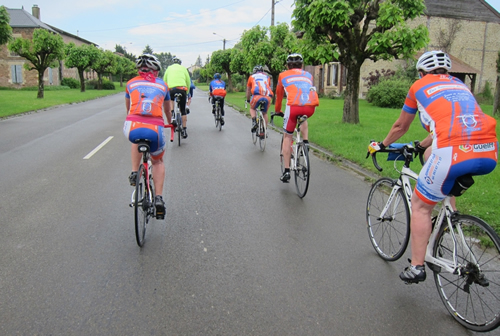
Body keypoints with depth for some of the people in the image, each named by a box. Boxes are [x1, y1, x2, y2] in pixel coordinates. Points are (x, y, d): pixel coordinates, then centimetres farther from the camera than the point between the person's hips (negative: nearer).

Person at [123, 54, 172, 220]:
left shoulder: (131, 83, 23)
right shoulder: (162, 85, 23)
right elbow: (167, 110, 40)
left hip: (132, 127, 0)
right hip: (155, 129, 0)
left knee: (136, 140, 39)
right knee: (158, 161, 26)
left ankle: (134, 173, 24)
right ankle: (158, 198, 13)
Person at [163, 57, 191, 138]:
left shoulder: (169, 68, 22)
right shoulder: (183, 68, 21)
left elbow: (164, 81, 18)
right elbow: (188, 82, 17)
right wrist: (187, 93, 25)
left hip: (171, 89, 0)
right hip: (182, 89, 0)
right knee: (183, 110, 8)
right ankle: (184, 130, 6)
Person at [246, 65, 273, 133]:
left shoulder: (252, 77, 27)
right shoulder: (267, 77, 32)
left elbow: (248, 91, 36)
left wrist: (248, 100, 52)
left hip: (257, 96, -2)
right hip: (268, 97, 2)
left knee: (252, 108, 26)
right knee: (265, 113, 24)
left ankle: (254, 122, 2)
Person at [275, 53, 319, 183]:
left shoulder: (283, 75, 26)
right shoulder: (308, 75, 32)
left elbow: (279, 95, 35)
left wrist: (278, 111, 50)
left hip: (294, 106, -3)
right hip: (311, 107, 3)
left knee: (287, 137, 12)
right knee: (303, 118, 40)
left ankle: (286, 171, 9)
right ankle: (305, 142, 22)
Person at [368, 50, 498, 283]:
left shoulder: (419, 86, 18)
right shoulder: (459, 85, 31)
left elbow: (400, 127, 28)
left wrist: (381, 145, 46)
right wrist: (421, 146, 57)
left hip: (455, 153, -6)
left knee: (420, 206, 12)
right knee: (432, 153, 34)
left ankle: (416, 267, 14)